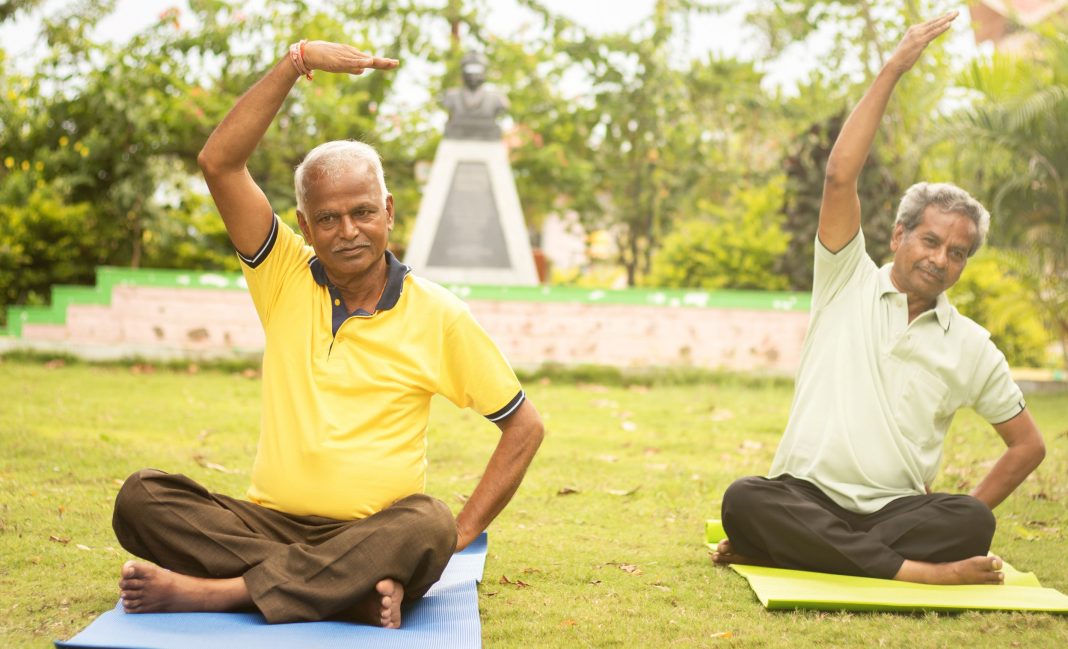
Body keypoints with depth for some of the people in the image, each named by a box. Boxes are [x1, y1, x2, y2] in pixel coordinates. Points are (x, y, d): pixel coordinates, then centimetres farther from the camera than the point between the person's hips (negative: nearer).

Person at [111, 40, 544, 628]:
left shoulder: (436, 315, 3)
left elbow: (525, 426, 7)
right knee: (141, 497, -23)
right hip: (270, 524, 2)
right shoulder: (286, 279, 8)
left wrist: (460, 532, -2)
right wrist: (297, 61, -10)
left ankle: (211, 591, -35)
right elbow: (219, 163, -4)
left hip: (372, 535, -2)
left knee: (427, 526, -37)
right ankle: (349, 589, -31)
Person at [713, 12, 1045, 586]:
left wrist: (959, 520, 4)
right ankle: (917, 570, -36)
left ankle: (776, 550, -29)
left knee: (973, 523, -31)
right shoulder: (847, 284, 7)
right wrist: (892, 69, -8)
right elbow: (839, 176, -6)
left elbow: (1028, 445, 18)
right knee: (743, 500, -34)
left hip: (897, 510, 2)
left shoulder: (971, 347, 12)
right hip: (807, 499, -1)